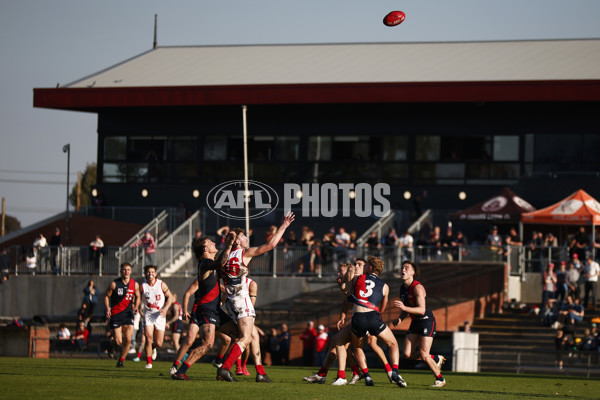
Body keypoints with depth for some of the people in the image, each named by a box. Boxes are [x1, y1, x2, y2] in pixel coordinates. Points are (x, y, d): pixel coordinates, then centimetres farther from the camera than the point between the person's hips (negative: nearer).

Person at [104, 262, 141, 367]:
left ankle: (121, 361, 8)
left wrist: (136, 307, -1)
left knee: (128, 340, -11)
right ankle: (111, 347, 31)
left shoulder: (135, 285, 1)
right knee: (118, 342, -6)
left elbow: (138, 297, 18)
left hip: (128, 314, 2)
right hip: (115, 314, -2)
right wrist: (108, 309, -11)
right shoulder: (114, 284, -7)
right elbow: (107, 296, 3)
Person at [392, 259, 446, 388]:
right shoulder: (403, 288, 9)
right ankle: (436, 359, 20)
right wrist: (399, 318, 0)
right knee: (408, 354, -3)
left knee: (423, 354, -13)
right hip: (415, 322, 8)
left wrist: (404, 307, -37)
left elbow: (422, 310, -26)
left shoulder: (417, 287, -18)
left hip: (427, 321, -8)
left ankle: (440, 379, 6)